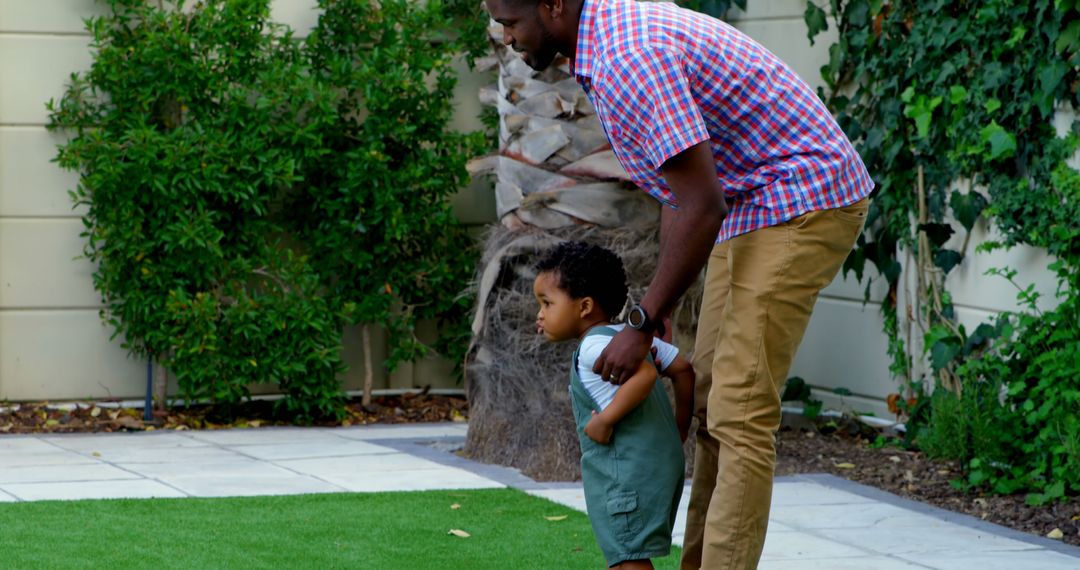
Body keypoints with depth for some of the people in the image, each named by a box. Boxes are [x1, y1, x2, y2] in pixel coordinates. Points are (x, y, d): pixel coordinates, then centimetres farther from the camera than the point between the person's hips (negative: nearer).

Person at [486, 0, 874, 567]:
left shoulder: (629, 58, -25)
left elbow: (701, 207, -26)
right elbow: (679, 190, 17)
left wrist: (642, 324, -17)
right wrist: (656, 307, 15)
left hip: (805, 200, -11)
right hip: (750, 205, 11)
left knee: (740, 409, -13)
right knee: (709, 397, 11)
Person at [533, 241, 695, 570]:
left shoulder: (594, 346, -15)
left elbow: (644, 374, -31)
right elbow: (683, 369, 15)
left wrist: (604, 420, -23)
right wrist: (678, 433, 19)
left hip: (629, 469, -10)